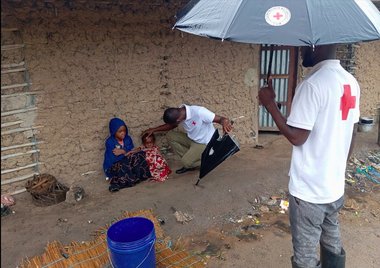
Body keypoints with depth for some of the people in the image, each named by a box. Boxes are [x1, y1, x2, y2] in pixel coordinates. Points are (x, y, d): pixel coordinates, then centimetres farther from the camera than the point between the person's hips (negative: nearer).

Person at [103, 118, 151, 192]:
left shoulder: (128, 138, 2)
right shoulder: (109, 142, -14)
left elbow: (132, 151, -2)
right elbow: (114, 159, -23)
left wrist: (123, 151, -19)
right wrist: (126, 152, -18)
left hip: (126, 162, 6)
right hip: (113, 166, -5)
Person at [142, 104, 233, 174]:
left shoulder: (199, 112, -33)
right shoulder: (179, 112, -10)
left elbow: (221, 119, -31)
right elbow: (171, 126, 11)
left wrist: (225, 122, -56)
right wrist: (153, 129, 4)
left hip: (205, 143, -8)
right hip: (191, 139, 8)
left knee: (186, 162, -22)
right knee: (170, 135, -6)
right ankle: (190, 159, 0)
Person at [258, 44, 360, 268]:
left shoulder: (313, 84, -22)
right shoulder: (351, 82, 5)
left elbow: (296, 137, -22)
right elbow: (352, 136, 11)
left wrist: (270, 103, -12)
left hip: (309, 190, -8)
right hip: (336, 186, 9)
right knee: (333, 245, 25)